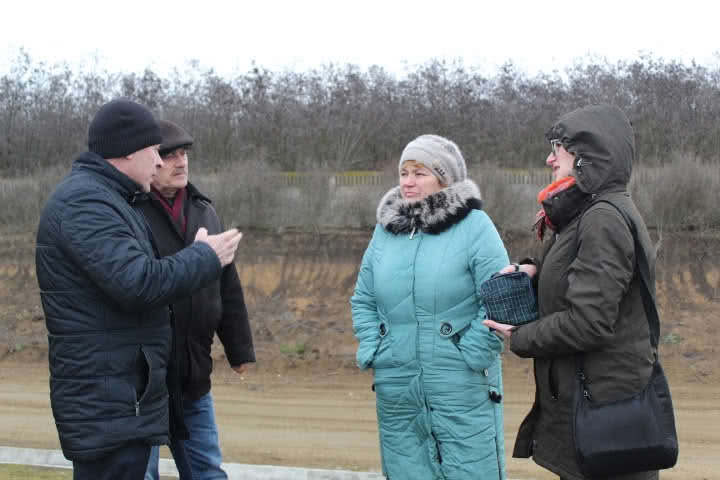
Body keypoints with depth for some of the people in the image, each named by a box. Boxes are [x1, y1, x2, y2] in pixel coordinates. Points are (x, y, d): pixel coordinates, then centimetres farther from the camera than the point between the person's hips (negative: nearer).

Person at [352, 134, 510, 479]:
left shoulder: (474, 225, -7)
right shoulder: (386, 228, 9)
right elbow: (363, 300, 16)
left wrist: (471, 359, -14)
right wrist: (371, 354, 5)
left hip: (462, 390, -5)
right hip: (396, 390, 5)